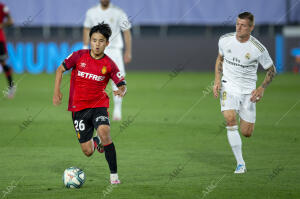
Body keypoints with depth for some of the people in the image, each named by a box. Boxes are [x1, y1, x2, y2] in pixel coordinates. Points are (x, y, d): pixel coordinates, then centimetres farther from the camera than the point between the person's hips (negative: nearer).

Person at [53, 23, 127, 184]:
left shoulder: (109, 65, -5)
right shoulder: (79, 56, -5)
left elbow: (122, 85, 0)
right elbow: (60, 69, 6)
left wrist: (121, 92, -24)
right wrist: (57, 91, -5)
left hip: (99, 105, -1)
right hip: (79, 107, 1)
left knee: (104, 132, -31)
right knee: (88, 152, -1)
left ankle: (114, 174, -20)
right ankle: (94, 142, 40)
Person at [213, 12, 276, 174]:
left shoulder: (258, 49, -14)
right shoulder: (225, 40, -5)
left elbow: (271, 70, 0)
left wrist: (262, 88, -12)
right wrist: (217, 80, 2)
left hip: (248, 91, -1)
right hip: (228, 87, 1)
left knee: (247, 133, -1)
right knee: (230, 120, -23)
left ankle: (245, 120, 39)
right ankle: (240, 163, -15)